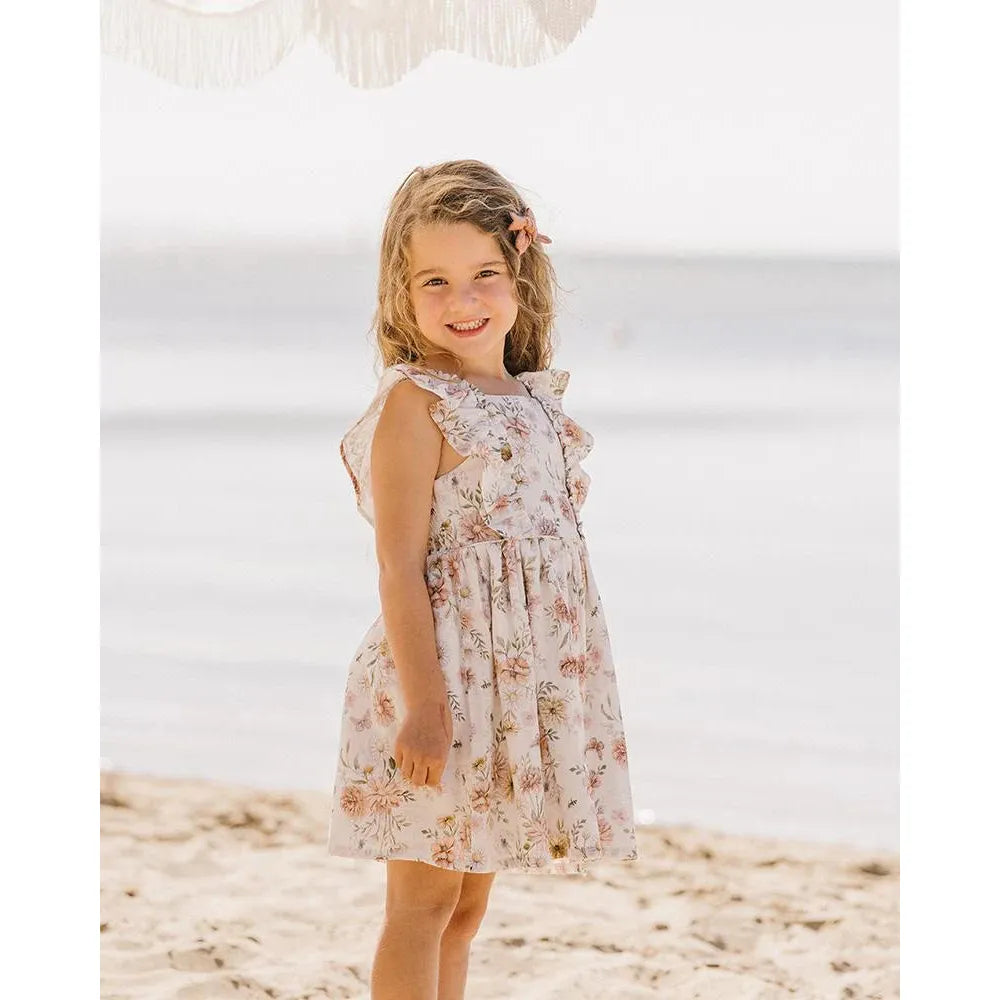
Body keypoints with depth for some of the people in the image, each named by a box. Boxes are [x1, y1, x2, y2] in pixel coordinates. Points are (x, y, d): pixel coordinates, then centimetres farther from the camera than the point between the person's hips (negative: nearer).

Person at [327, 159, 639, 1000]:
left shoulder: (536, 402, 10)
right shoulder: (414, 402, -11)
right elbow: (400, 564, -16)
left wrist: (577, 681, 17)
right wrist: (421, 702, -21)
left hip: (526, 682, 7)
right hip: (443, 675, -7)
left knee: (468, 903, 13)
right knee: (424, 900, -1)